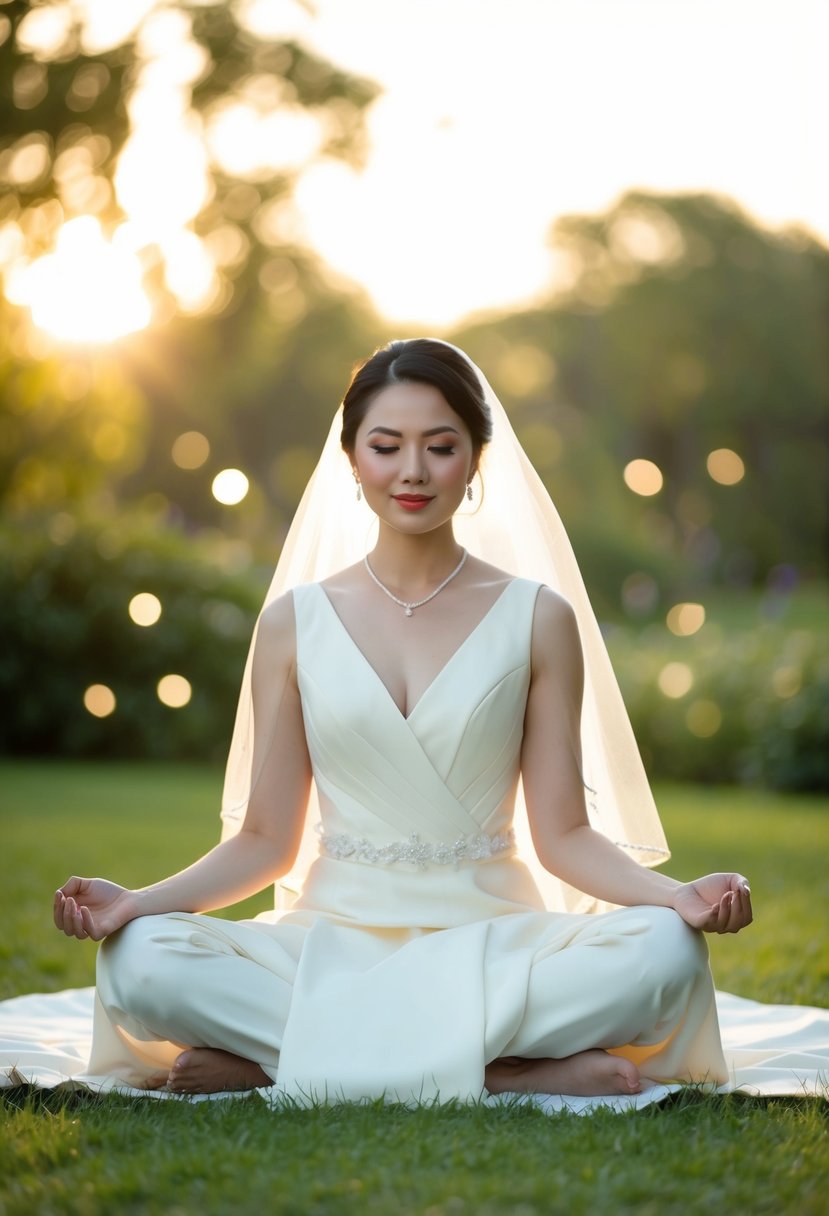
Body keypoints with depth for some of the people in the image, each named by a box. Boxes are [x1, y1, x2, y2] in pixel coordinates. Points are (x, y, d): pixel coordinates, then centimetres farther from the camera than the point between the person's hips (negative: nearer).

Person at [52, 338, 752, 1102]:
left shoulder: (537, 621, 4)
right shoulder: (294, 623, 7)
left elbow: (563, 833, 3)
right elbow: (266, 839, 7)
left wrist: (678, 895, -15)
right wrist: (138, 900, -9)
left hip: (489, 940, 0)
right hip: (332, 942, 0)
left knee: (666, 950, -31)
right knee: (143, 960, -28)